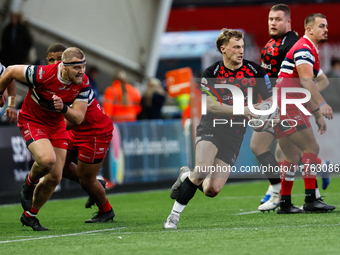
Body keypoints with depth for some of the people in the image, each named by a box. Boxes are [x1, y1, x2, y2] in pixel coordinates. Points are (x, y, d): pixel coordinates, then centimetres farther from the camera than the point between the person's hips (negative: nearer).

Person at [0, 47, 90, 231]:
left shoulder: (83, 83, -17)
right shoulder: (43, 74, -31)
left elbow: (78, 119, -15)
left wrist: (63, 108, -37)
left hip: (57, 125, 5)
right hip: (32, 121, -5)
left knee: (55, 177, 3)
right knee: (47, 159, -32)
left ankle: (30, 216, 23)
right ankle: (29, 184, 4)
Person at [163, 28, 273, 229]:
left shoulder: (255, 72, 1)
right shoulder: (211, 73, -3)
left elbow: (269, 101, 11)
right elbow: (209, 105, -14)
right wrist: (240, 109, -22)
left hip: (234, 134, 2)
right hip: (210, 128, -2)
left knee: (212, 190, -8)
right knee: (202, 170, -28)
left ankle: (187, 176, 26)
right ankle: (174, 215, -11)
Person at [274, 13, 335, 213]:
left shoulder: (311, 51, 22)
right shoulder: (304, 49, -11)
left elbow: (306, 88, 27)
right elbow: (306, 80, -25)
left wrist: (318, 115, 24)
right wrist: (321, 104, -34)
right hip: (287, 106, -10)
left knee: (293, 157, 12)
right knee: (311, 148, -13)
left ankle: (285, 204, 15)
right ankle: (310, 200, -17)